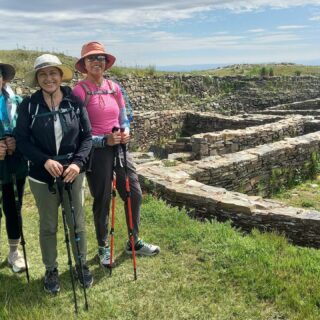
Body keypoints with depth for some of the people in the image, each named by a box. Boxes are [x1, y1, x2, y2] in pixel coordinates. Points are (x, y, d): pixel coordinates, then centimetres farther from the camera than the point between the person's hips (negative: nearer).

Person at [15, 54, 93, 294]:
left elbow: (87, 136, -2)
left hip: (72, 172, 1)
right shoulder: (29, 105, -6)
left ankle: (81, 265, 32)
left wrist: (78, 162, -16)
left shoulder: (75, 102, -5)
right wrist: (45, 160, -19)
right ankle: (51, 270, 32)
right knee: (48, 226, 13)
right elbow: (22, 140, -5)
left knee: (77, 223, 11)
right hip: (42, 175, 0)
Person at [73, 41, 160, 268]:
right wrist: (105, 140, -21)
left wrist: (126, 132, -9)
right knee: (102, 200, 6)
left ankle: (134, 242, 28)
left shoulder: (115, 87, 6)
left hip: (119, 147, 5)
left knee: (134, 194, 9)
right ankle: (103, 247, 27)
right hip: (97, 150, -5)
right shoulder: (80, 91, -10)